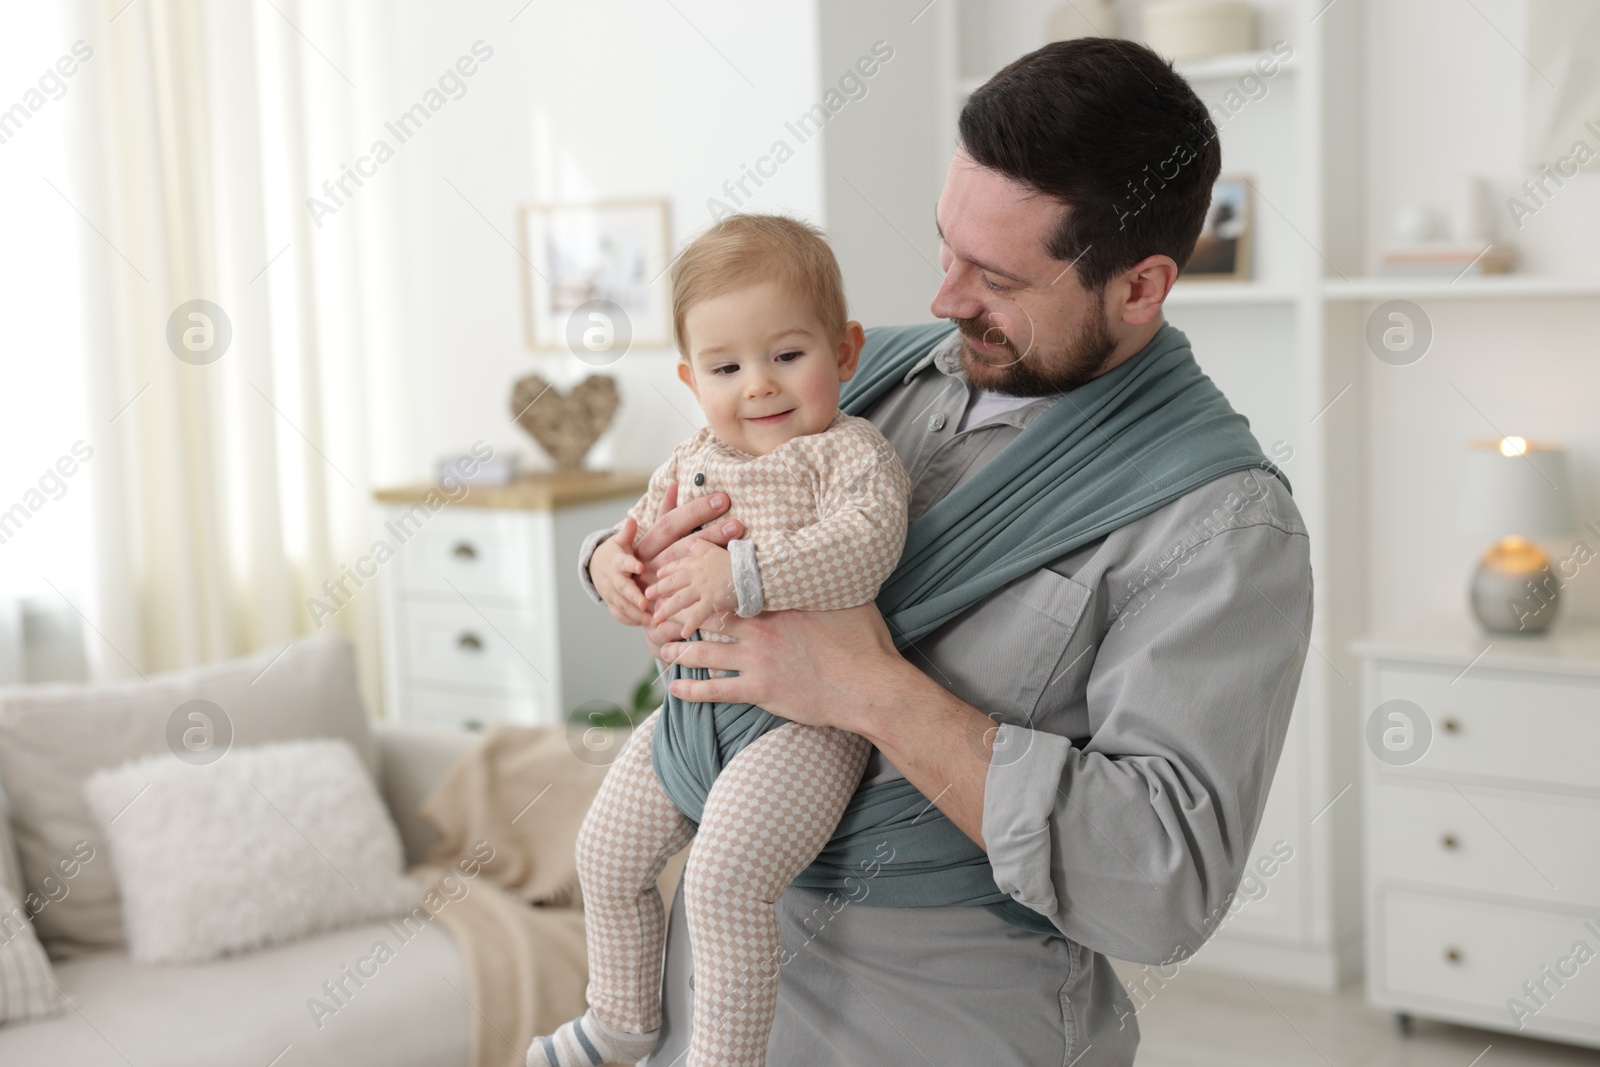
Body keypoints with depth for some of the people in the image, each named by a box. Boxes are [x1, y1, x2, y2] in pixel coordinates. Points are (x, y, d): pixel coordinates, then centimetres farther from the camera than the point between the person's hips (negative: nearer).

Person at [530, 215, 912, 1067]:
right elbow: (642, 532, 24)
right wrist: (614, 567, 0)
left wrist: (741, 574, -35)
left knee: (722, 877, -25)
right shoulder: (687, 464, 12)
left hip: (802, 715, -8)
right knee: (607, 852, 17)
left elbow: (862, 545, -27)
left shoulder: (850, 453, -10)